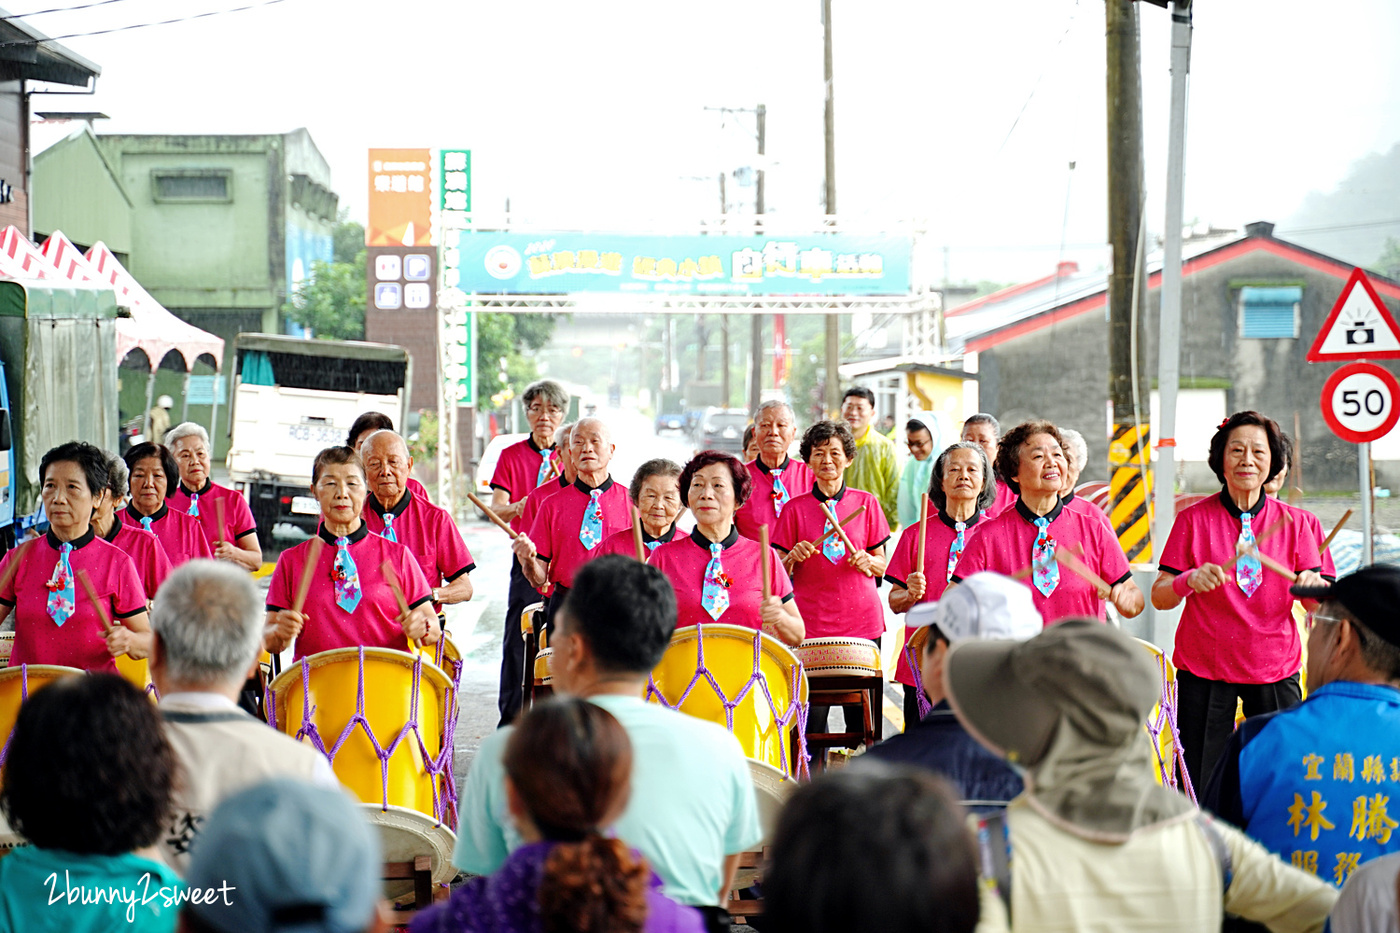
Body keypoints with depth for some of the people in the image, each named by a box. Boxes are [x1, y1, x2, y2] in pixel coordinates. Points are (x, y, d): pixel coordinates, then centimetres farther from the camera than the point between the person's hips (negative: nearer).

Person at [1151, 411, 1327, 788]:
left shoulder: (1293, 523, 4)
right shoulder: (1194, 519, 0)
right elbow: (1159, 597, -2)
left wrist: (1313, 588, -22)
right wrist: (1190, 581, -22)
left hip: (1275, 668, 1)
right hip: (1204, 668, -1)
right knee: (1199, 788, -2)